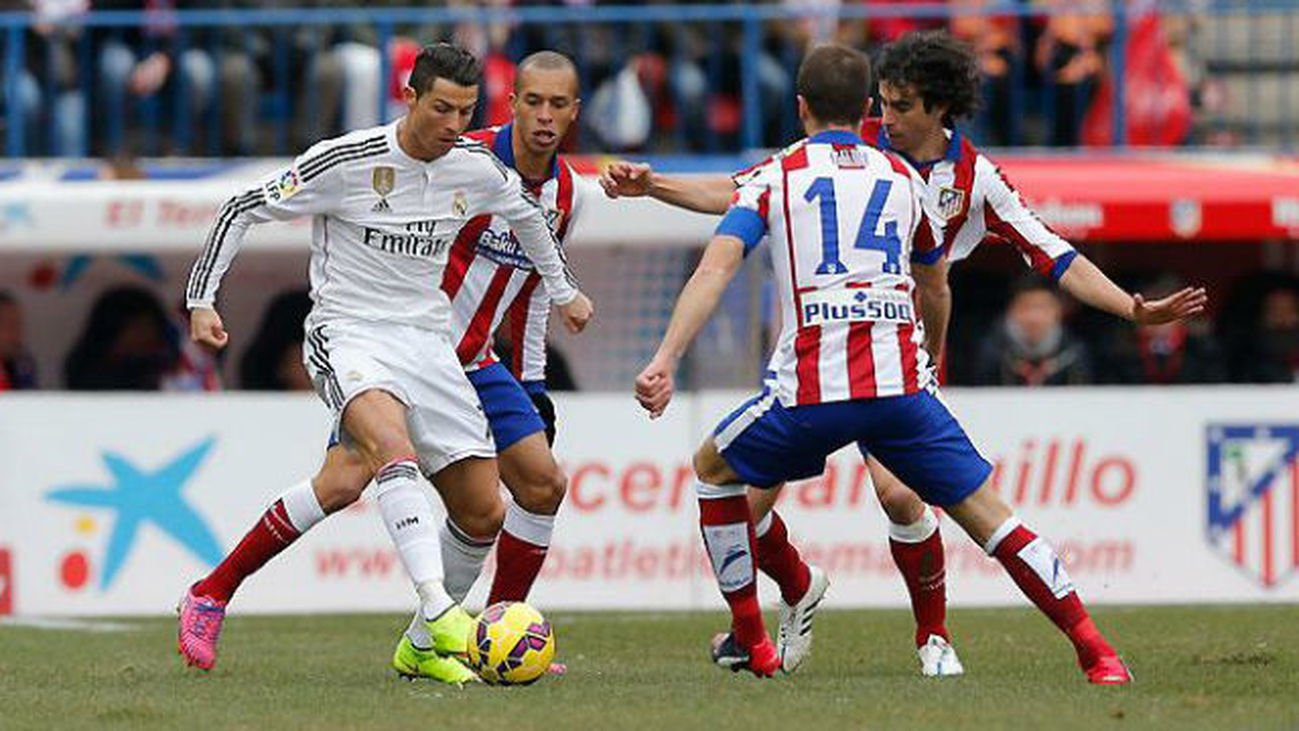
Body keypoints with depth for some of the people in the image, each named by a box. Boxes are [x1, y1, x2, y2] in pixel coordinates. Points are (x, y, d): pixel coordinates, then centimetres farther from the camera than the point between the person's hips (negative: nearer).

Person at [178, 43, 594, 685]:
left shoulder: (478, 168, 2)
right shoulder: (345, 161, -13)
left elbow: (525, 213, 26)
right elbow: (243, 209, -5)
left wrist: (563, 291, 37)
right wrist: (201, 300, -11)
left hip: (428, 342, 6)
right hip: (347, 335, -6)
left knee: (483, 514, -2)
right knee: (395, 450, -36)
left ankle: (425, 645, 15)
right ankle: (441, 614, -48)